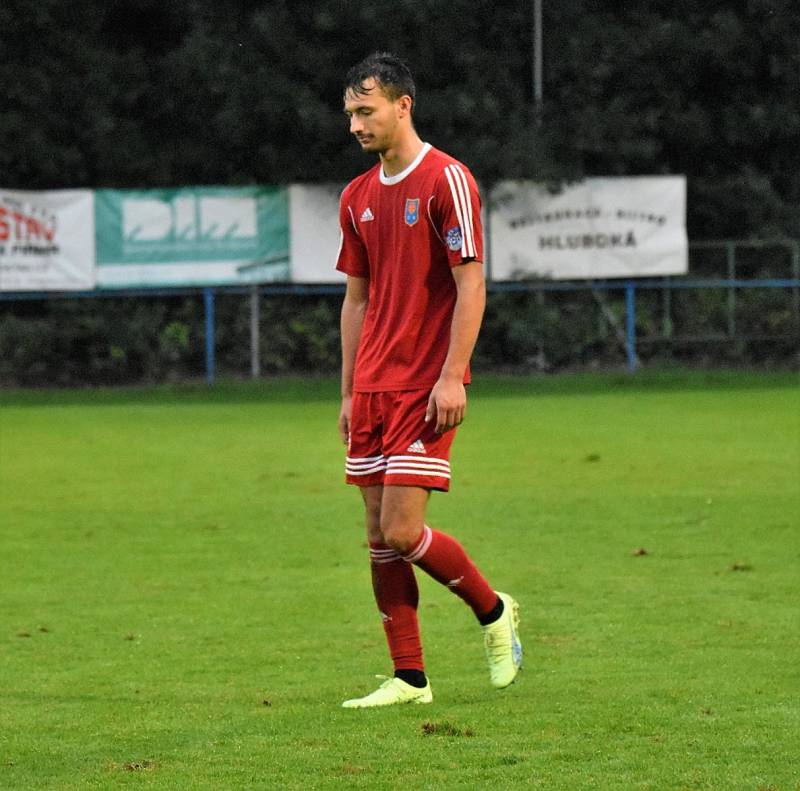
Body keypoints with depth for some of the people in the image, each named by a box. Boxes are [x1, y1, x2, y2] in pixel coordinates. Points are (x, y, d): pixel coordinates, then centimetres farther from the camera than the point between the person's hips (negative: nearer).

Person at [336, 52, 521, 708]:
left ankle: (493, 611, 12)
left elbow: (471, 286, -12)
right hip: (372, 386, 7)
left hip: (426, 386, -7)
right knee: (379, 536, 3)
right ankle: (409, 678, 8)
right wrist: (350, 393, 15)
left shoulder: (446, 181, -8)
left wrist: (452, 377, -17)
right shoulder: (358, 197, 13)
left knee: (401, 530, -12)